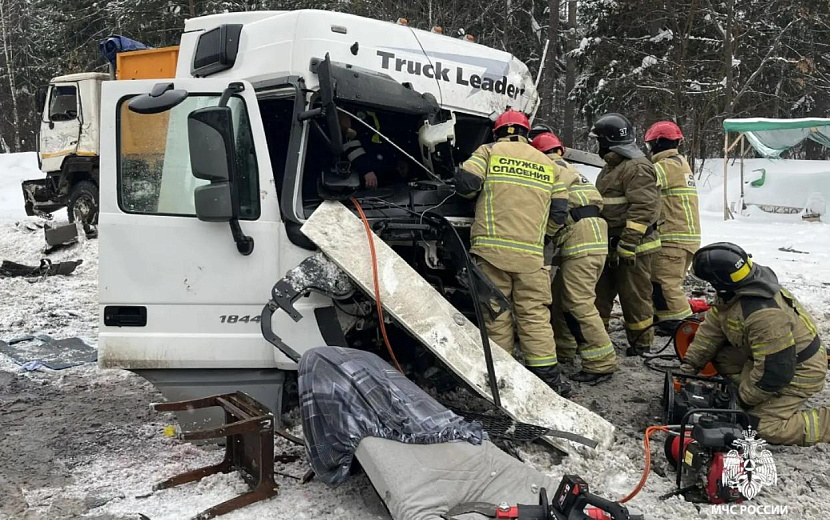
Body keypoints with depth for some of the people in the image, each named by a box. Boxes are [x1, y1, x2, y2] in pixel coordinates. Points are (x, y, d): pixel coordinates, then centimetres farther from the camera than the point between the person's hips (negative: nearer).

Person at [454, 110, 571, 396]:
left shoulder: (488, 151, 8)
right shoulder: (547, 163, 17)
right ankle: (548, 378, 4)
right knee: (535, 315, 6)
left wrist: (481, 191, 16)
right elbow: (559, 213, 13)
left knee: (496, 315, 5)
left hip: (492, 247, -1)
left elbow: (465, 182, -6)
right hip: (531, 253, 2)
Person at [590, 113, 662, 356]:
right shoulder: (612, 167, 18)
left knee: (634, 297, 0)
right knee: (600, 292, 14)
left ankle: (641, 343, 13)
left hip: (634, 246, -10)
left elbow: (643, 208, -23)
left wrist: (627, 245, -26)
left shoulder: (637, 167, -16)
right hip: (611, 245, 10)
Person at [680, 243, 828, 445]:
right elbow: (712, 327, 4)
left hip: (798, 371, -9)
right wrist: (690, 364, 3)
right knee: (721, 354, 5)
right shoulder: (734, 291, -10)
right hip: (770, 355, 9)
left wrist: (745, 398, -17)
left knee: (765, 426, -15)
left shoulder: (764, 315, -38)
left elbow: (774, 371, -31)